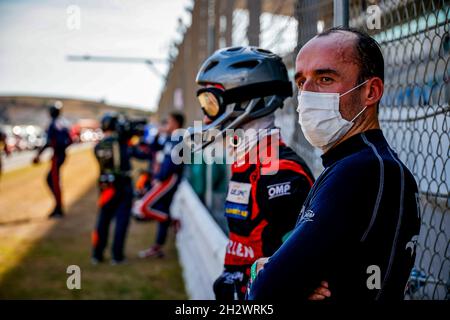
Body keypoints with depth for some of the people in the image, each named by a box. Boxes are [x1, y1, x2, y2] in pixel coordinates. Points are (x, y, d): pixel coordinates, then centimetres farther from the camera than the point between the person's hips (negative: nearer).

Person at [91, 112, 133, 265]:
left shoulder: (98, 147, 3)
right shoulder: (120, 140, -11)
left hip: (106, 188, 4)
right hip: (123, 185, -4)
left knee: (103, 220, 14)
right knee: (121, 221, 3)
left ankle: (97, 254, 17)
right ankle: (117, 255, 3)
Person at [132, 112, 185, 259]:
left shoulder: (178, 140, -13)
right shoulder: (169, 139, 16)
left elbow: (173, 162, -22)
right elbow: (154, 148, 24)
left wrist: (159, 178, -20)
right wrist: (158, 135, 10)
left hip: (169, 179, -9)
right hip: (164, 179, 9)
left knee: (142, 208, -16)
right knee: (162, 212, 12)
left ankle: (173, 220, -4)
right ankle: (157, 248, 18)